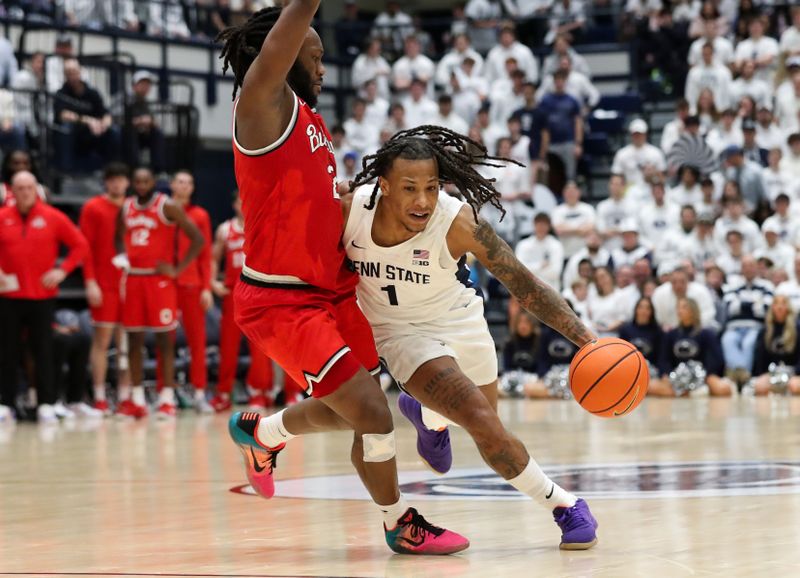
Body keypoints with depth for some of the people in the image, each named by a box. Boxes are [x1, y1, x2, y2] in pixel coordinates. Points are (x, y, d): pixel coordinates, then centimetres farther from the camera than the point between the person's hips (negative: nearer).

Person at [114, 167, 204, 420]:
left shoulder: (168, 207, -7)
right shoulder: (126, 208, 10)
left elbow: (198, 238, -8)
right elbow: (119, 237, 27)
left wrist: (178, 269, -11)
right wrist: (121, 256, 7)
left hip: (159, 279, -5)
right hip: (132, 278, 5)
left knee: (164, 340, -3)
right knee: (134, 340, 5)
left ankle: (167, 399, -1)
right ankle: (136, 398, 10)